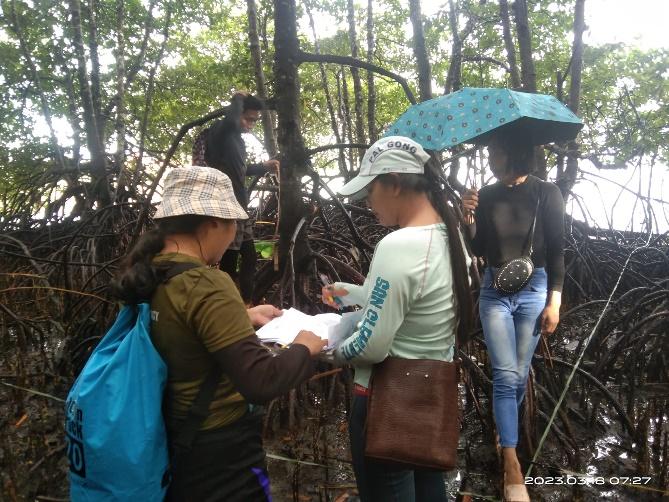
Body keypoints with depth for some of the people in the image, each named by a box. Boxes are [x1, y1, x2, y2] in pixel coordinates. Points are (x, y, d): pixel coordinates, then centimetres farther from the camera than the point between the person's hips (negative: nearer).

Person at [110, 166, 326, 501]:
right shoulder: (204, 284, -27)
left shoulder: (146, 275, -2)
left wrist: (242, 317, 13)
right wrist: (304, 349, -13)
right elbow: (261, 383, -30)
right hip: (219, 452, -8)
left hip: (169, 441, 8)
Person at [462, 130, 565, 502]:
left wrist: (554, 300, -8)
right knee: (505, 375, -4)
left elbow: (556, 250, -3)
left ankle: (507, 425, 37)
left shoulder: (547, 193, -4)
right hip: (494, 291, 1)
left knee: (518, 373, 7)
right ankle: (512, 465, 2)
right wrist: (469, 217, -12)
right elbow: (478, 250, 5)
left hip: (534, 290, -1)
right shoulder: (486, 195, 3)